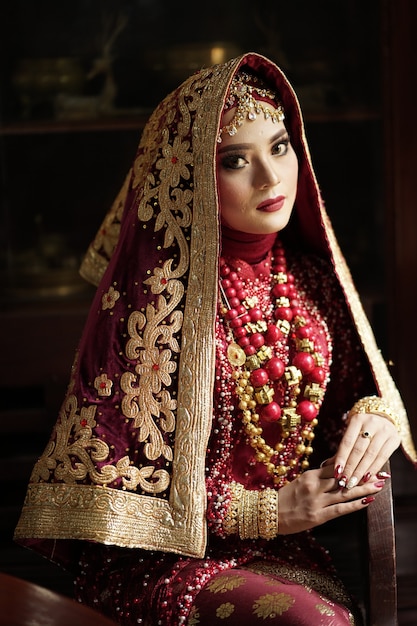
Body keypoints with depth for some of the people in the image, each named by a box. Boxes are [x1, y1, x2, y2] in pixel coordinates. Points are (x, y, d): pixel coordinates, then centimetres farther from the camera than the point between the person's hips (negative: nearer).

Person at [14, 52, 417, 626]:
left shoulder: (310, 277, 4)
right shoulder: (155, 295, -13)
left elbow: (359, 381, 20)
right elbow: (106, 484, -12)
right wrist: (265, 511, -14)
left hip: (284, 554, 5)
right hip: (160, 562, -5)